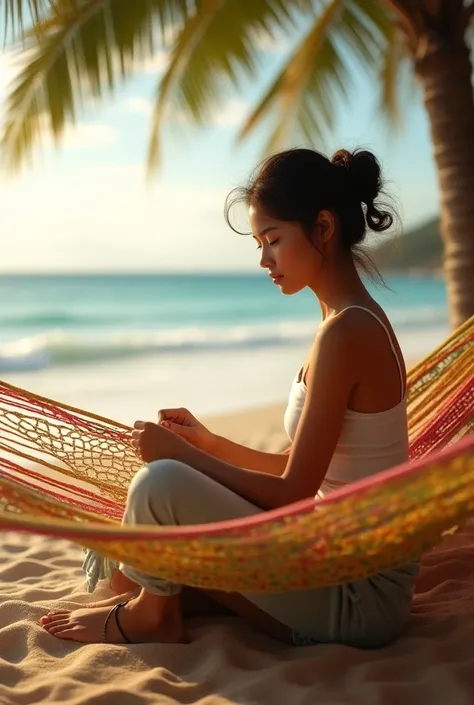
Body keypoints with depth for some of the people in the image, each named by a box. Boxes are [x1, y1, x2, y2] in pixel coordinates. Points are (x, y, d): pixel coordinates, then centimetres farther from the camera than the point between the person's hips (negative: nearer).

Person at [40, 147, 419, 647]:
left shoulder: (345, 332, -22)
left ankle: (151, 613, 3)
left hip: (362, 596, -9)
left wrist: (181, 454, -13)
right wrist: (207, 443, 7)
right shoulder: (357, 321, 7)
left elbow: (292, 494, -20)